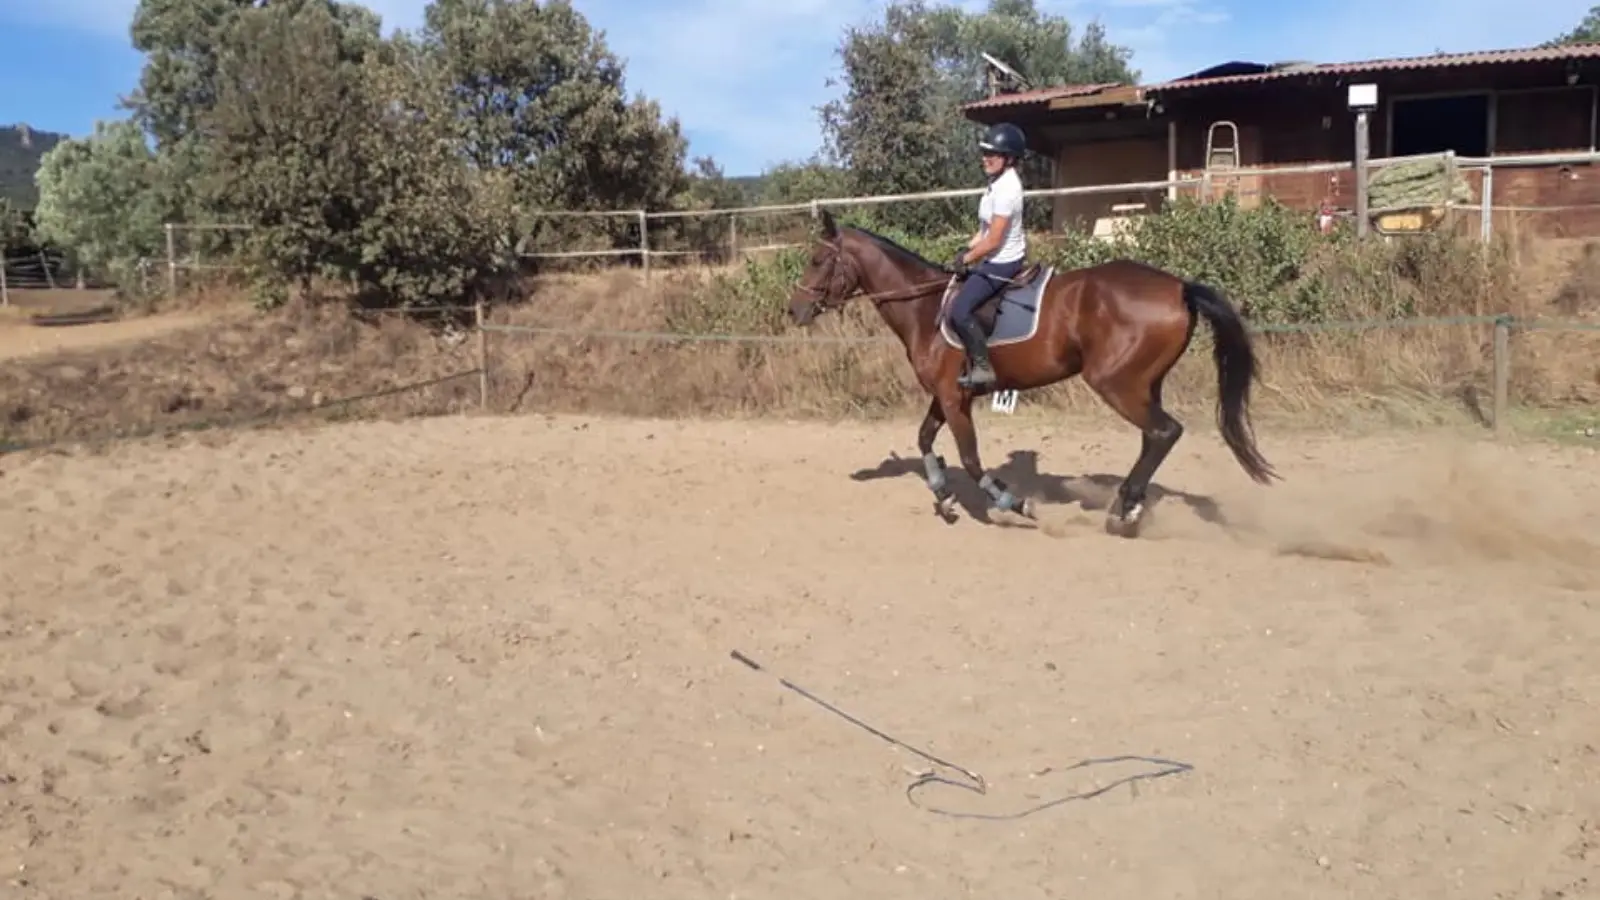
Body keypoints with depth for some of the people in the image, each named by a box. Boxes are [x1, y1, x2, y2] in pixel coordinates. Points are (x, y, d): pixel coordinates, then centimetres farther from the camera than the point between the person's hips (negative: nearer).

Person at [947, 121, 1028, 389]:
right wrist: (967, 250, 6)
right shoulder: (1001, 181, 6)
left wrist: (966, 260, -12)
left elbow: (993, 241, -24)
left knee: (959, 310, -19)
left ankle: (983, 367, -9)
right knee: (956, 289, 23)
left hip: (1001, 263, -11)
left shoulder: (1005, 189, -25)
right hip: (998, 258, 11)